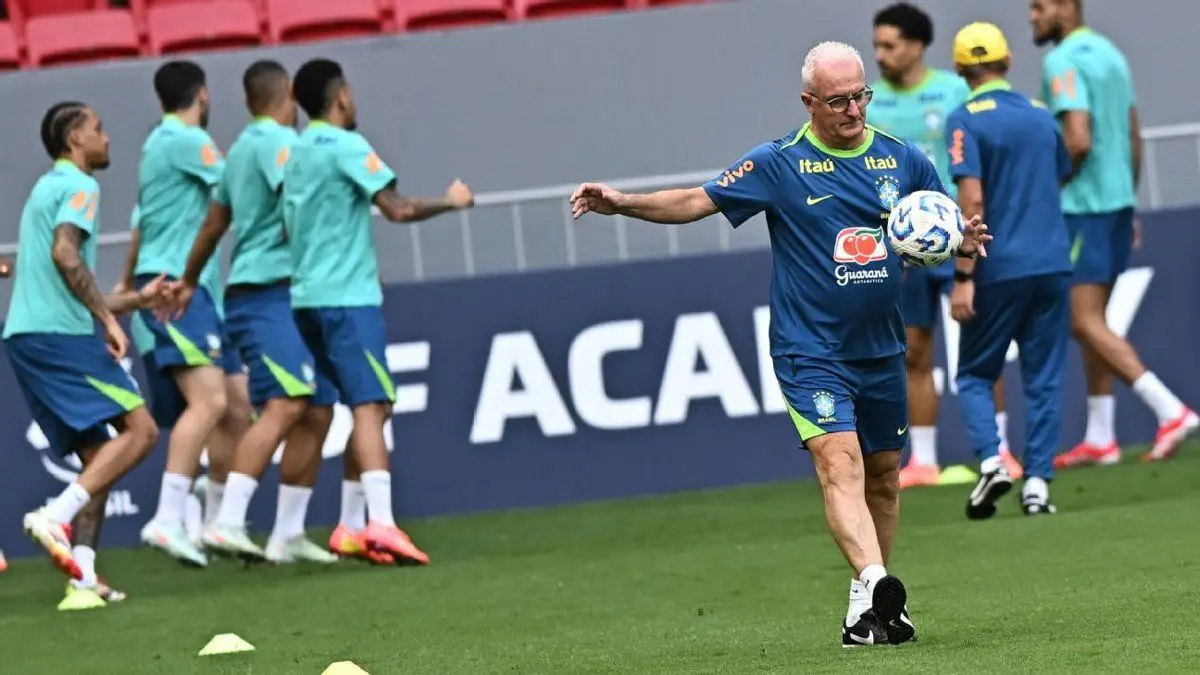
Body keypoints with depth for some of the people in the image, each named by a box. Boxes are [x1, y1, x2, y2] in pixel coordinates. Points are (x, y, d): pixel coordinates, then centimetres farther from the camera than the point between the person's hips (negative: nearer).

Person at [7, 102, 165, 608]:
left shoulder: (47, 189, 27)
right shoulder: (78, 186, -3)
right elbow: (65, 254, -21)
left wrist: (138, 298, 37)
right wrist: (108, 318, -18)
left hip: (24, 336, 9)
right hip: (59, 335, -9)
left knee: (97, 456, 10)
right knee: (139, 428, -11)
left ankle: (83, 579, -2)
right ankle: (56, 517, -25)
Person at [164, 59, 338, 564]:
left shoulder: (242, 148, 21)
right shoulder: (278, 141, -8)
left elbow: (214, 223, 31)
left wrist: (189, 281, 41)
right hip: (270, 291, -10)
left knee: (317, 412, 9)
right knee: (285, 405, -21)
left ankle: (287, 534, 10)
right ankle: (227, 524, -29)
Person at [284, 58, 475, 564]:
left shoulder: (297, 152, 15)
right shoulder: (345, 146, -9)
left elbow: (287, 231, 23)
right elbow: (397, 209, -15)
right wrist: (451, 201, -2)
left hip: (307, 295, 8)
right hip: (348, 296, -8)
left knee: (370, 407, 14)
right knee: (371, 405, -16)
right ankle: (380, 522, -29)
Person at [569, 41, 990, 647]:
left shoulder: (902, 161, 5)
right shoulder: (779, 164, -4)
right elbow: (697, 201, -4)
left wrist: (964, 240, -9)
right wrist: (622, 204, -16)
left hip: (882, 351, 5)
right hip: (810, 352, -5)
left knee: (883, 475, 11)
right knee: (840, 461, -22)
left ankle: (874, 606, 24)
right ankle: (873, 582, -38)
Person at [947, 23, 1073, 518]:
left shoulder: (967, 120, -7)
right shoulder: (1042, 115, 10)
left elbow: (972, 201, -14)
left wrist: (963, 277, -14)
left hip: (999, 270, -4)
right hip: (1052, 263, 4)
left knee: (975, 373, 9)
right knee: (1044, 379, 8)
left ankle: (990, 460, -11)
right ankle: (1037, 483, 1)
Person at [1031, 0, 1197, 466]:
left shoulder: (1063, 61, -14)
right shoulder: (1109, 53, 15)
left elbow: (1078, 141, -24)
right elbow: (1134, 139, 18)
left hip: (1082, 205, -9)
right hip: (1118, 200, 9)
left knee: (1085, 321, -8)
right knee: (1091, 320, 13)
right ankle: (1099, 440, 13)